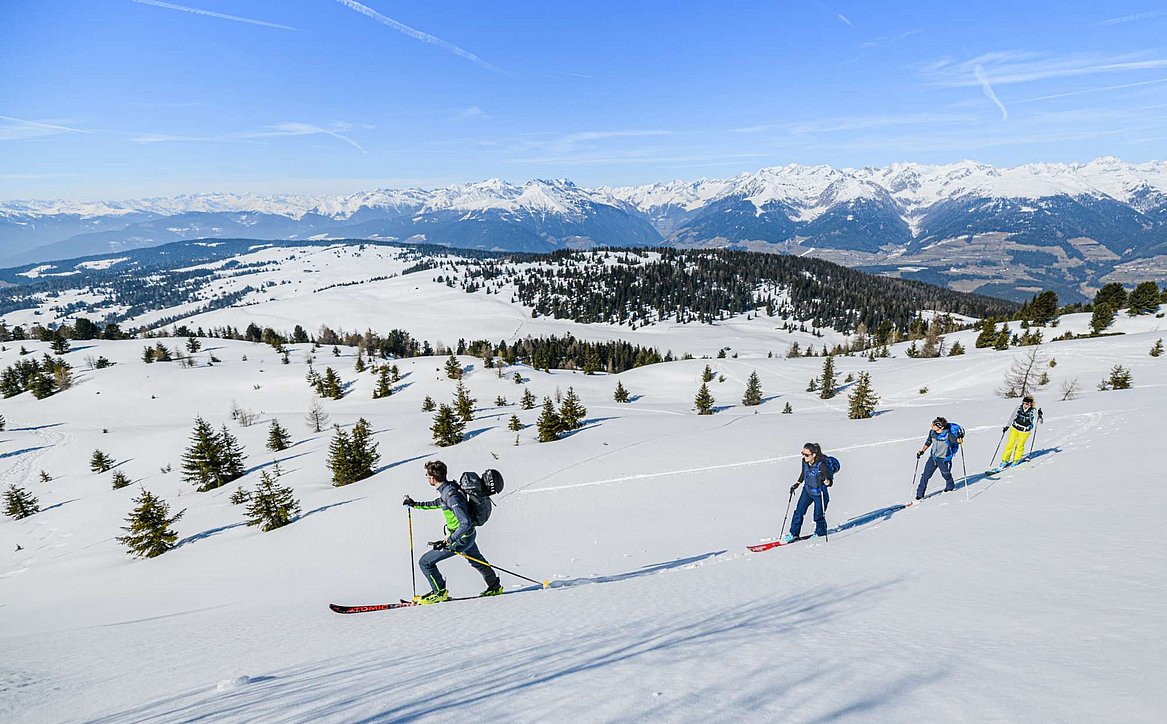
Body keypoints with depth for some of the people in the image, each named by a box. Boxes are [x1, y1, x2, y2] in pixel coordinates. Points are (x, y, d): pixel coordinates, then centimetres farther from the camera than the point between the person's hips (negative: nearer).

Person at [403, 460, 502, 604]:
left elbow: (466, 523, -35)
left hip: (461, 539, -10)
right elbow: (438, 503, 18)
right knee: (476, 561, 32)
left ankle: (439, 592, 16)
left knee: (425, 562, -1)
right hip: (469, 534, 10)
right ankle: (495, 586, 49)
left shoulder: (452, 496, -33)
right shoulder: (448, 487, -4)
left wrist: (448, 541, -31)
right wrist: (415, 504, 18)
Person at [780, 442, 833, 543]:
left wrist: (825, 480, -46)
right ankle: (793, 533, 21)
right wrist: (797, 484, 12)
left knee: (818, 516, 9)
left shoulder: (822, 465, -31)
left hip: (819, 494, -6)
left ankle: (820, 533, 38)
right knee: (799, 511, 7)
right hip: (807, 490, 6)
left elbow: (830, 483, -26)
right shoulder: (805, 461, -12)